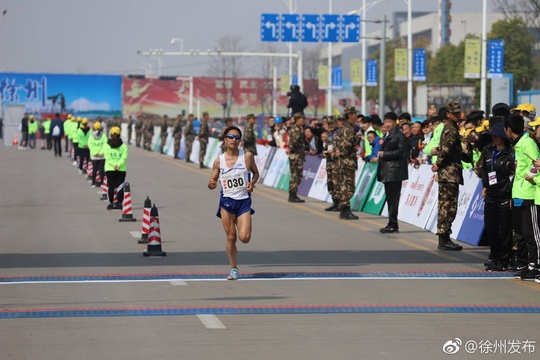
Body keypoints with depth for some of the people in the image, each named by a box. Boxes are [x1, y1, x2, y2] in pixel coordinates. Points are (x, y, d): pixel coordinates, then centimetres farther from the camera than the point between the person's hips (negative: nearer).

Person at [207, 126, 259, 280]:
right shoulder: (219, 161, 1)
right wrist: (211, 185, -17)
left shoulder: (247, 156, -1)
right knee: (231, 237, 0)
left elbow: (256, 173, 13)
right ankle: (233, 269, 15)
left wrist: (252, 183, -7)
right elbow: (213, 182, 7)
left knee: (244, 237, -11)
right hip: (227, 201, 0)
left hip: (244, 201, 0)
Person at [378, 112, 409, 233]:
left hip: (394, 171, -9)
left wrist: (384, 154, -16)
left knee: (393, 199, -8)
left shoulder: (399, 135, -9)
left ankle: (393, 225, -6)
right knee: (390, 199, 11)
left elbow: (401, 152, -17)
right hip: (386, 172, 9)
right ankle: (392, 224, 15)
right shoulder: (386, 135, 20)